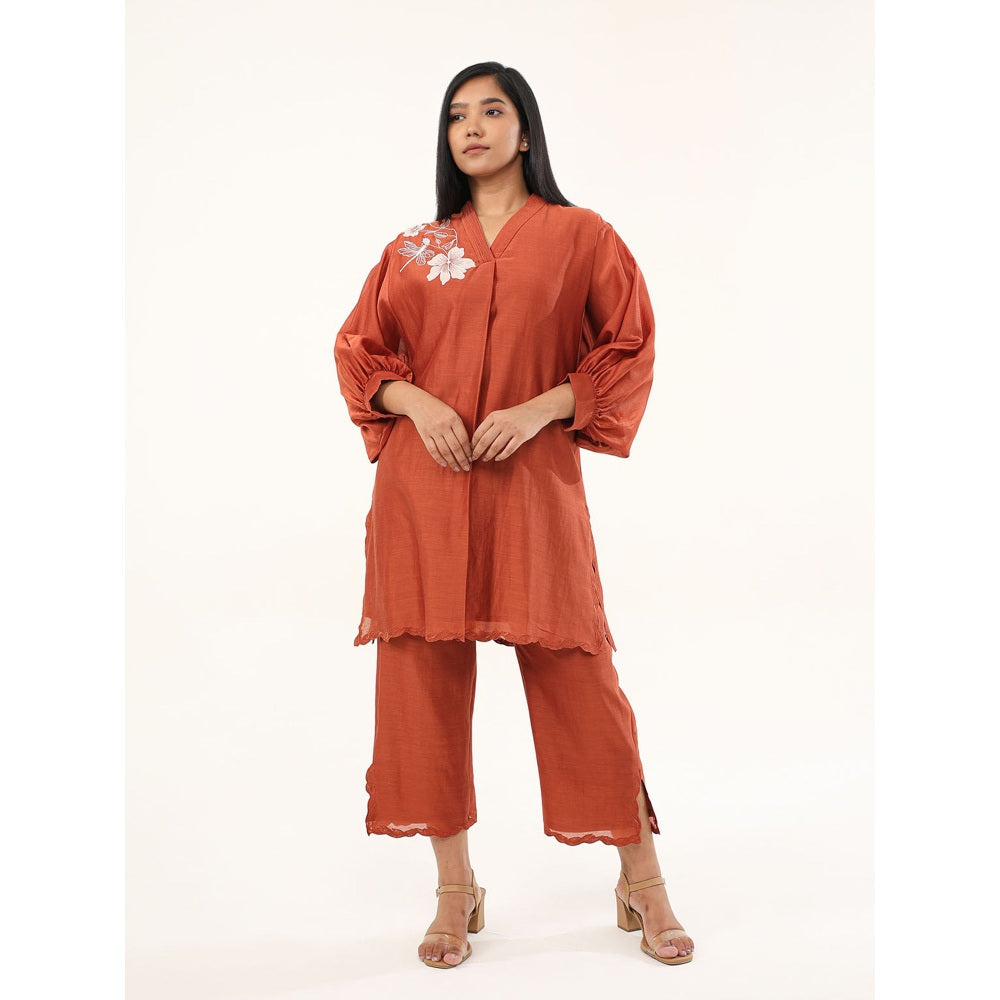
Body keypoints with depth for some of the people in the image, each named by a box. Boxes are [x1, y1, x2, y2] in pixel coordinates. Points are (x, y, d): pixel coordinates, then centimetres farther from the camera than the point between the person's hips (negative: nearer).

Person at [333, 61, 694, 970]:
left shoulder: (581, 236, 7)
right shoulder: (414, 248, 14)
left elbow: (630, 354, 4)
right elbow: (358, 349, 15)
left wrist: (539, 410, -11)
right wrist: (416, 402, -5)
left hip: (533, 485, -3)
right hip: (423, 486, 3)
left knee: (577, 674, -2)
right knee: (425, 675, 2)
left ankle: (642, 881, 16)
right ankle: (456, 891, 18)